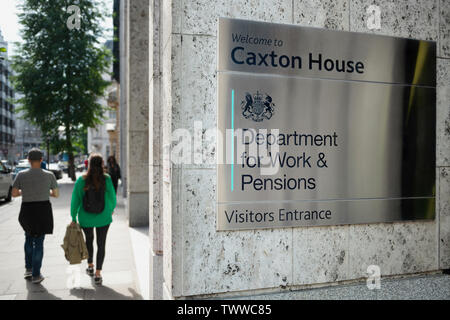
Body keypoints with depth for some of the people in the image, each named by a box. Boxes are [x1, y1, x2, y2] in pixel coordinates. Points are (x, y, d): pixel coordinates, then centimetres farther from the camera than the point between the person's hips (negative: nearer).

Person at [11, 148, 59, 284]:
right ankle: (36, 275, 12)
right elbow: (56, 194, 1)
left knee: (29, 238, 25)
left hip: (27, 211, 1)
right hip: (44, 211, -1)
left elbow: (14, 194, 0)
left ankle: (28, 269, 26)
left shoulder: (21, 175, -5)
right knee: (39, 242, 8)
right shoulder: (49, 175, -6)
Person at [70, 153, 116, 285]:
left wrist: (73, 217, 2)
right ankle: (98, 274, 6)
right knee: (101, 244, 7)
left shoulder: (81, 180, -11)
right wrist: (111, 209, 16)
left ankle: (90, 266, 39)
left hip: (86, 218, 2)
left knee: (89, 240, 24)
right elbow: (112, 197, -4)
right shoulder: (107, 179, -13)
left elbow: (75, 200, -8)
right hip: (103, 218, -1)